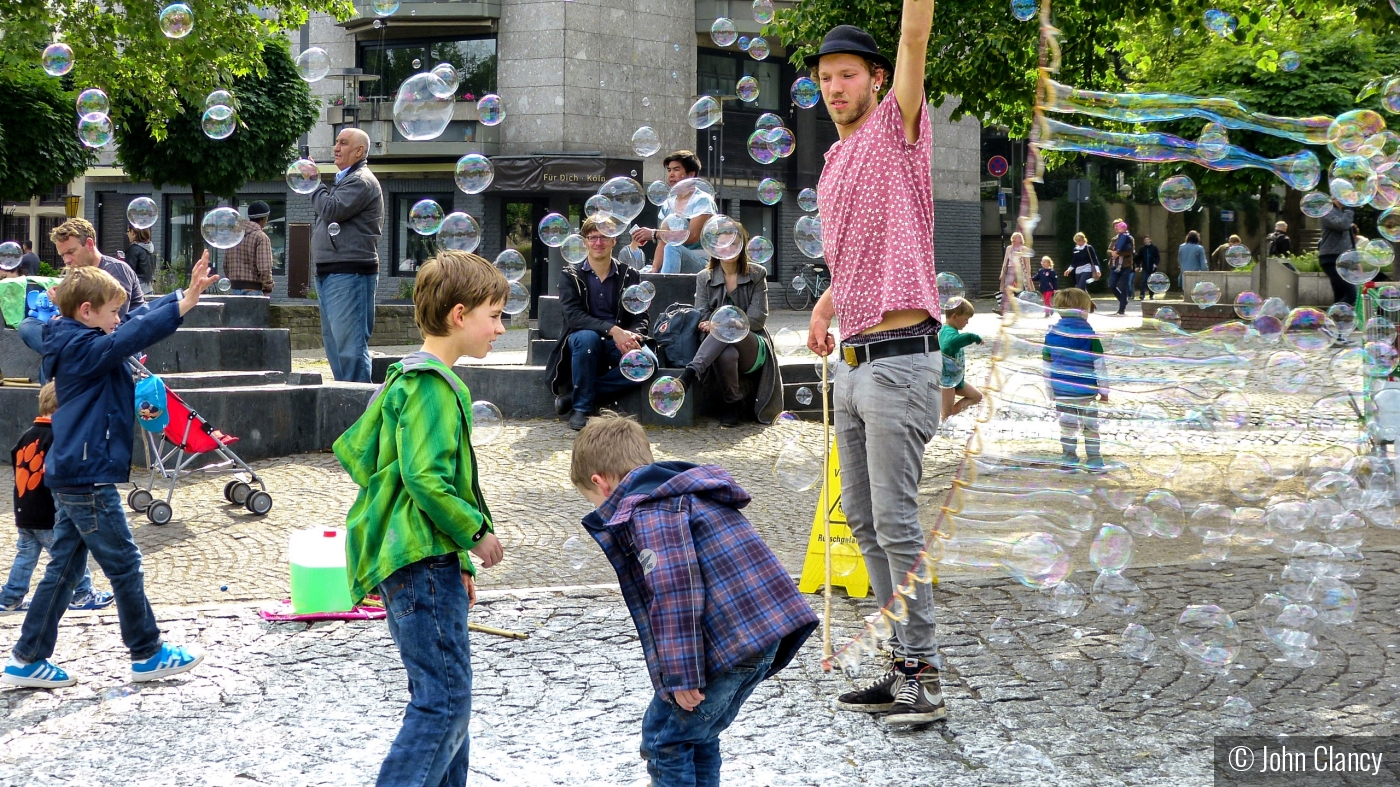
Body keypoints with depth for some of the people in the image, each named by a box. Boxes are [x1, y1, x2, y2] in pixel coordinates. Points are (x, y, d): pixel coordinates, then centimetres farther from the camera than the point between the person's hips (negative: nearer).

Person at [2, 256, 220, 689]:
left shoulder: (78, 344, 12)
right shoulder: (81, 349, -16)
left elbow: (139, 320, 13)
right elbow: (132, 337, -32)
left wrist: (184, 294, 6)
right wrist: (182, 306, -37)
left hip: (73, 476, 10)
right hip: (88, 478, -10)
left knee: (64, 568, 12)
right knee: (124, 564, 1)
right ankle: (147, 654, 12)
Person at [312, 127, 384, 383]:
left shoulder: (362, 181, -8)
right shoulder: (343, 180, 24)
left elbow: (331, 210, -17)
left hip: (349, 273, -11)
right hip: (328, 272, 11)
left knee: (349, 343, -13)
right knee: (333, 342, 13)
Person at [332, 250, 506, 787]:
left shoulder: (415, 378, 18)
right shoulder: (431, 385, -15)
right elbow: (427, 479, -24)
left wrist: (458, 562, 22)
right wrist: (476, 532, -11)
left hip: (430, 562, 11)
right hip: (422, 563, -11)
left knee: (443, 697, 15)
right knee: (444, 703, -10)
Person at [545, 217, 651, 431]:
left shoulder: (630, 276, 9)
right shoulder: (570, 276, 2)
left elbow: (642, 318, 1)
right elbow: (574, 316, -14)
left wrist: (631, 336, -25)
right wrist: (613, 330, -30)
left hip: (618, 348, 2)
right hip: (584, 344, -2)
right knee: (587, 337, -37)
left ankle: (573, 395, -20)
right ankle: (581, 407, -20)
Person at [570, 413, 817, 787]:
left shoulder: (646, 510, -8)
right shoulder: (692, 491, 23)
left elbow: (675, 590, -19)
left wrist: (681, 674, -17)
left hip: (728, 642, -9)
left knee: (665, 739, 6)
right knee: (698, 735, 22)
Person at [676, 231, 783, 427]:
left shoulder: (757, 275, 7)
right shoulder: (704, 278, 12)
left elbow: (757, 319, -4)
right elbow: (702, 318, 3)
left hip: (753, 349, -1)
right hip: (716, 348, 1)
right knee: (727, 354, -39)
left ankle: (688, 375, -52)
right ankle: (733, 403, -19)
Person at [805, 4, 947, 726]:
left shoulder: (897, 130, -2)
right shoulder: (831, 170, 20)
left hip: (900, 360, -9)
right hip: (853, 363, 9)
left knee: (895, 522, -11)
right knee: (865, 521, 10)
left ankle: (925, 678, -5)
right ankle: (903, 667, 17)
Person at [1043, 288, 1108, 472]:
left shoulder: (1052, 334, 3)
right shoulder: (1088, 335, -8)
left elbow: (1047, 365, 8)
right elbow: (1099, 364, -7)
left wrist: (1050, 391, 17)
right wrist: (1103, 389, 2)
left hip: (1061, 391, 3)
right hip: (1086, 391, -3)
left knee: (1067, 426, 10)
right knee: (1090, 426, 8)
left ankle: (1069, 460, 14)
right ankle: (1094, 462, 10)